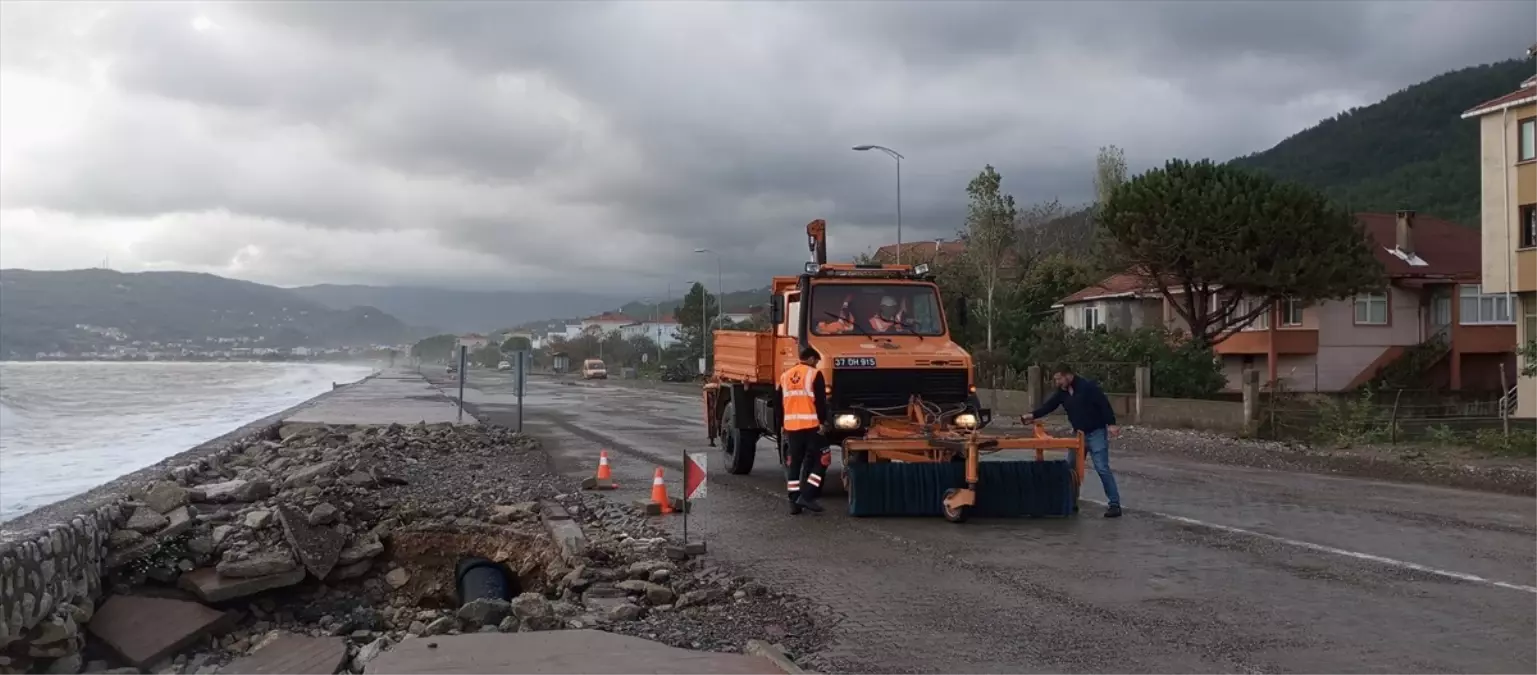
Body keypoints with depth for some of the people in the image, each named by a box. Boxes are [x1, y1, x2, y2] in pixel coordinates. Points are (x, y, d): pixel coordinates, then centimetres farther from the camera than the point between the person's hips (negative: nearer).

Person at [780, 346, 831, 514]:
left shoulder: (785, 376, 14)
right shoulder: (814, 374, -4)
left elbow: (780, 404, 18)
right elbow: (820, 401, -12)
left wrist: (783, 425, 24)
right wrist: (823, 422, -9)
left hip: (791, 427, 6)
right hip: (811, 426, -6)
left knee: (793, 463, 11)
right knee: (821, 459, 2)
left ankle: (794, 501, 11)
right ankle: (807, 495, -7)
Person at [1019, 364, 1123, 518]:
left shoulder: (1088, 386, -16)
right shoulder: (1062, 392, 4)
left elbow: (1104, 404, -19)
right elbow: (1049, 405, -2)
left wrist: (1111, 424, -26)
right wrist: (1033, 415, -16)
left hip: (1096, 433, -7)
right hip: (1078, 434, 7)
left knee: (1102, 468, -11)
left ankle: (1115, 505, -6)